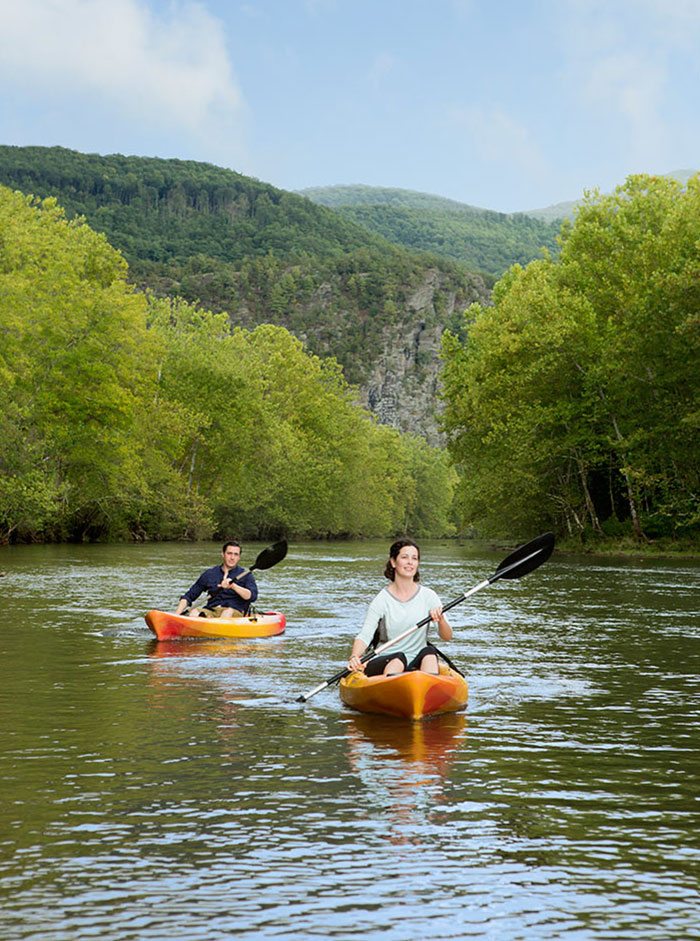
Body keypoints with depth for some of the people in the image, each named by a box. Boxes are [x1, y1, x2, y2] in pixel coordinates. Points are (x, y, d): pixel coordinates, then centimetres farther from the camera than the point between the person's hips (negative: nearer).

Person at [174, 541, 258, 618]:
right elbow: (188, 596, 18)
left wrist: (233, 586, -22)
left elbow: (252, 596, -8)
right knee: (193, 612, -28)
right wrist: (177, 614, 3)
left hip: (235, 612, -3)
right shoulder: (209, 574, 16)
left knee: (229, 612, -37)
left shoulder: (245, 575, 10)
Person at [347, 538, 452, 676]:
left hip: (417, 664, 2)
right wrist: (354, 657, -34)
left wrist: (441, 620, -23)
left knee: (429, 652, -30)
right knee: (399, 657, -34)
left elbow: (447, 637, -1)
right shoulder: (382, 600, -2)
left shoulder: (428, 596, 4)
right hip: (385, 664, -1)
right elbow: (364, 635, -13)